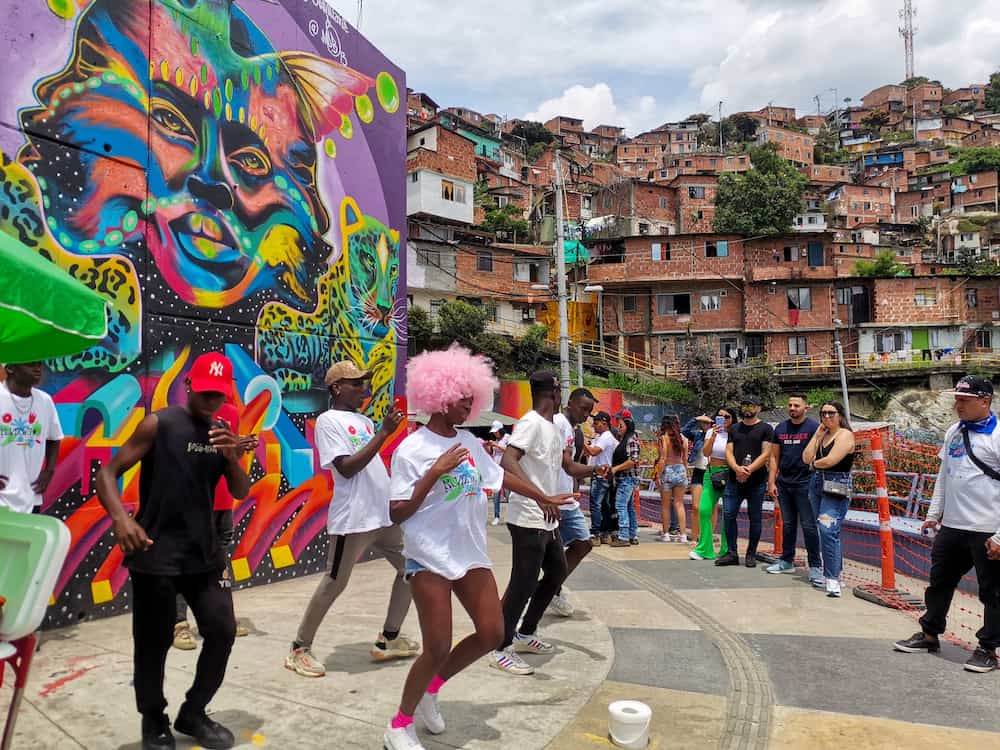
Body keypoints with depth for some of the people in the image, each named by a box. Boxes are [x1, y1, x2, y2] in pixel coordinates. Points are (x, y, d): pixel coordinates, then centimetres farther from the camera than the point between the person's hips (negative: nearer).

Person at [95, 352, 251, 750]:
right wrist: (120, 517, -29)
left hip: (205, 552, 5)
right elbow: (108, 472, -11)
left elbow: (241, 493, 6)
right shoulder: (159, 424, -8)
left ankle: (192, 714, 29)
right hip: (156, 554, -5)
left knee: (222, 632, 7)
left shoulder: (223, 433, 6)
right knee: (154, 642, 4)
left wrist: (232, 458, -14)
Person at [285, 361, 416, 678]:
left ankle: (388, 640, 24)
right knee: (334, 583, 0)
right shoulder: (328, 420, -8)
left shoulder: (365, 421, 14)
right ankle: (299, 649, 17)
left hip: (385, 514, 8)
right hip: (352, 520, -8)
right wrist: (384, 433, -21)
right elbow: (346, 468, -19)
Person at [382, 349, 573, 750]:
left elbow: (499, 474, 20)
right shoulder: (411, 449, -15)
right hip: (430, 557, -7)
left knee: (492, 633, 7)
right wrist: (436, 472, -25)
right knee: (437, 649, -3)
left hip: (470, 552, 7)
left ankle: (430, 688, 29)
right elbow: (397, 513, -18)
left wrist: (544, 498, 29)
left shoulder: (468, 441, 4)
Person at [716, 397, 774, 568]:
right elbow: (729, 452, 7)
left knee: (755, 518, 4)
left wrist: (748, 470, -18)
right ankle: (732, 553, 6)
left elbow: (766, 454, -7)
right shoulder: (734, 429, 15)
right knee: (728, 514, -3)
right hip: (734, 480, 4)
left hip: (757, 482, -3)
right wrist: (737, 468, -13)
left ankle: (751, 554, 15)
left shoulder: (765, 429, 2)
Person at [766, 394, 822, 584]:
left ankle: (814, 566, 4)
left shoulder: (814, 427, -5)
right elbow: (774, 456, 12)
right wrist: (771, 481, 6)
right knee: (787, 524, 14)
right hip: (784, 483, 5)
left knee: (809, 525, -3)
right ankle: (787, 561, 24)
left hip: (805, 483, -5)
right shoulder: (780, 428, 10)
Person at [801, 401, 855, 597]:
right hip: (817, 485, 8)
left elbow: (830, 460, -18)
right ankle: (831, 572, 21)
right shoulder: (822, 435, 16)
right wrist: (817, 435, 3)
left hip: (836, 489, -8)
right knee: (825, 532, 12)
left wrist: (814, 464, 2)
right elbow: (806, 458, 5)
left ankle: (833, 579, -15)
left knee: (828, 531, -17)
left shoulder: (845, 435, -7)